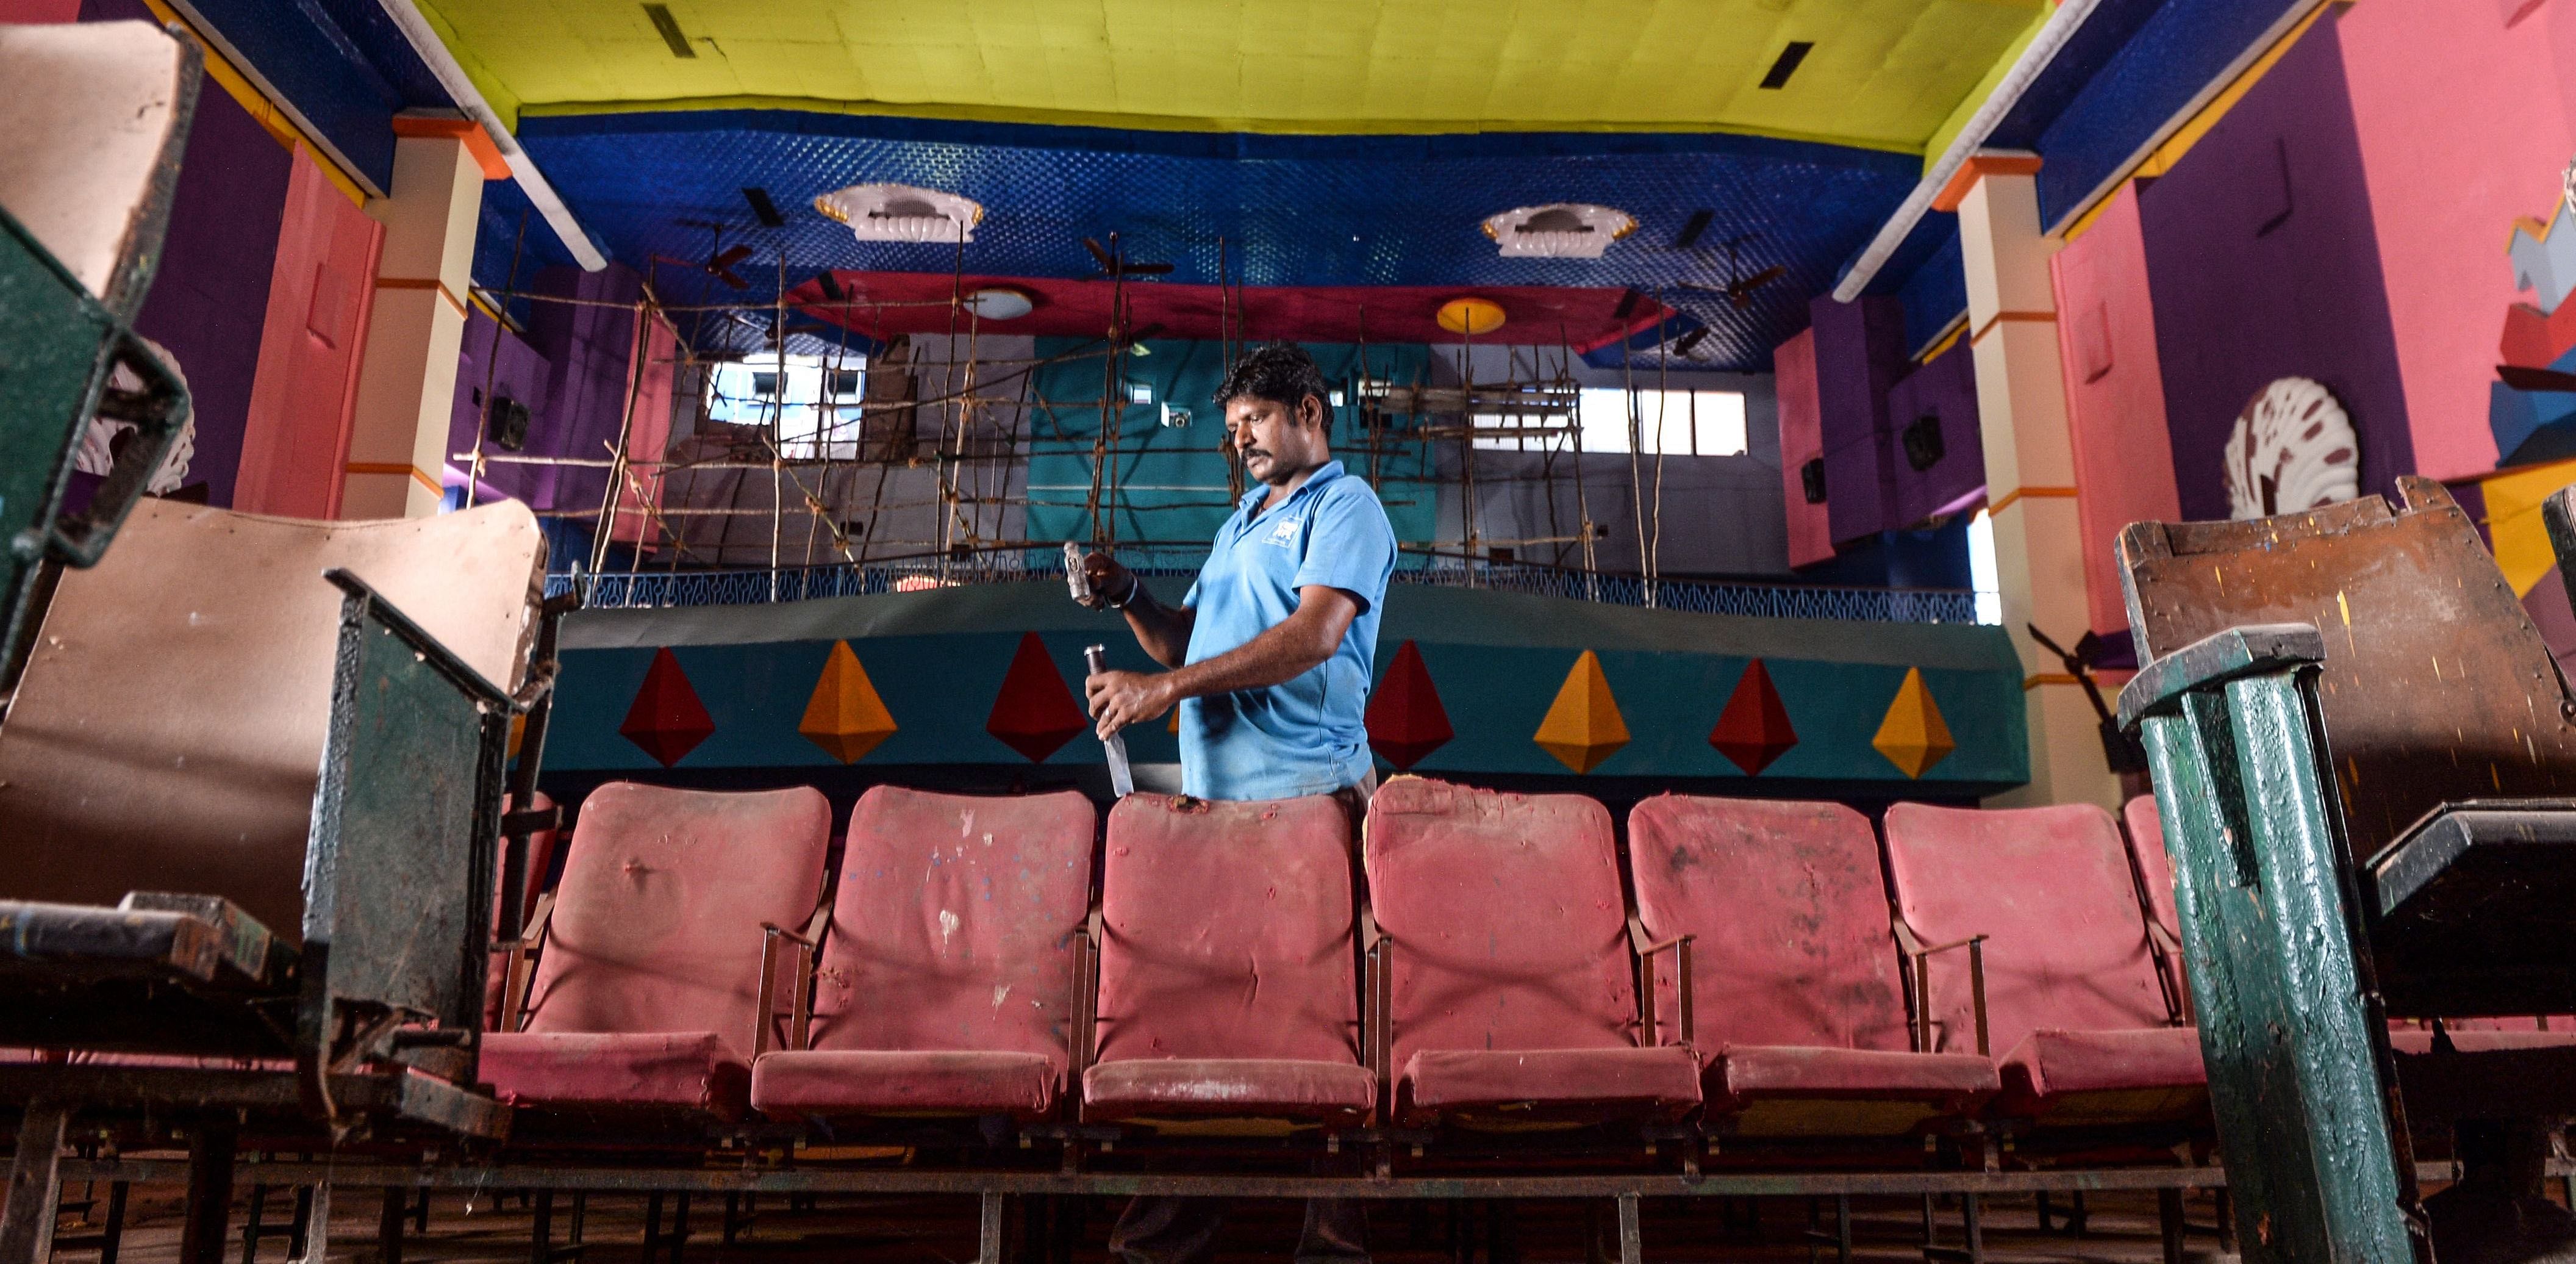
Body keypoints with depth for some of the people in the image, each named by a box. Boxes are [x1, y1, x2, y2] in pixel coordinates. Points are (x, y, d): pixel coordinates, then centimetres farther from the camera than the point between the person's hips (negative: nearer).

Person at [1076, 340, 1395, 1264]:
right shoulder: (1240, 524, 25)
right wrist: (1129, 598, 7)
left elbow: (1315, 634, -17)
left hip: (1307, 796, -7)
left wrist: (1166, 688, -22)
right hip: (1212, 794, 7)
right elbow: (1187, 641, 28)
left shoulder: (1344, 507, -1)